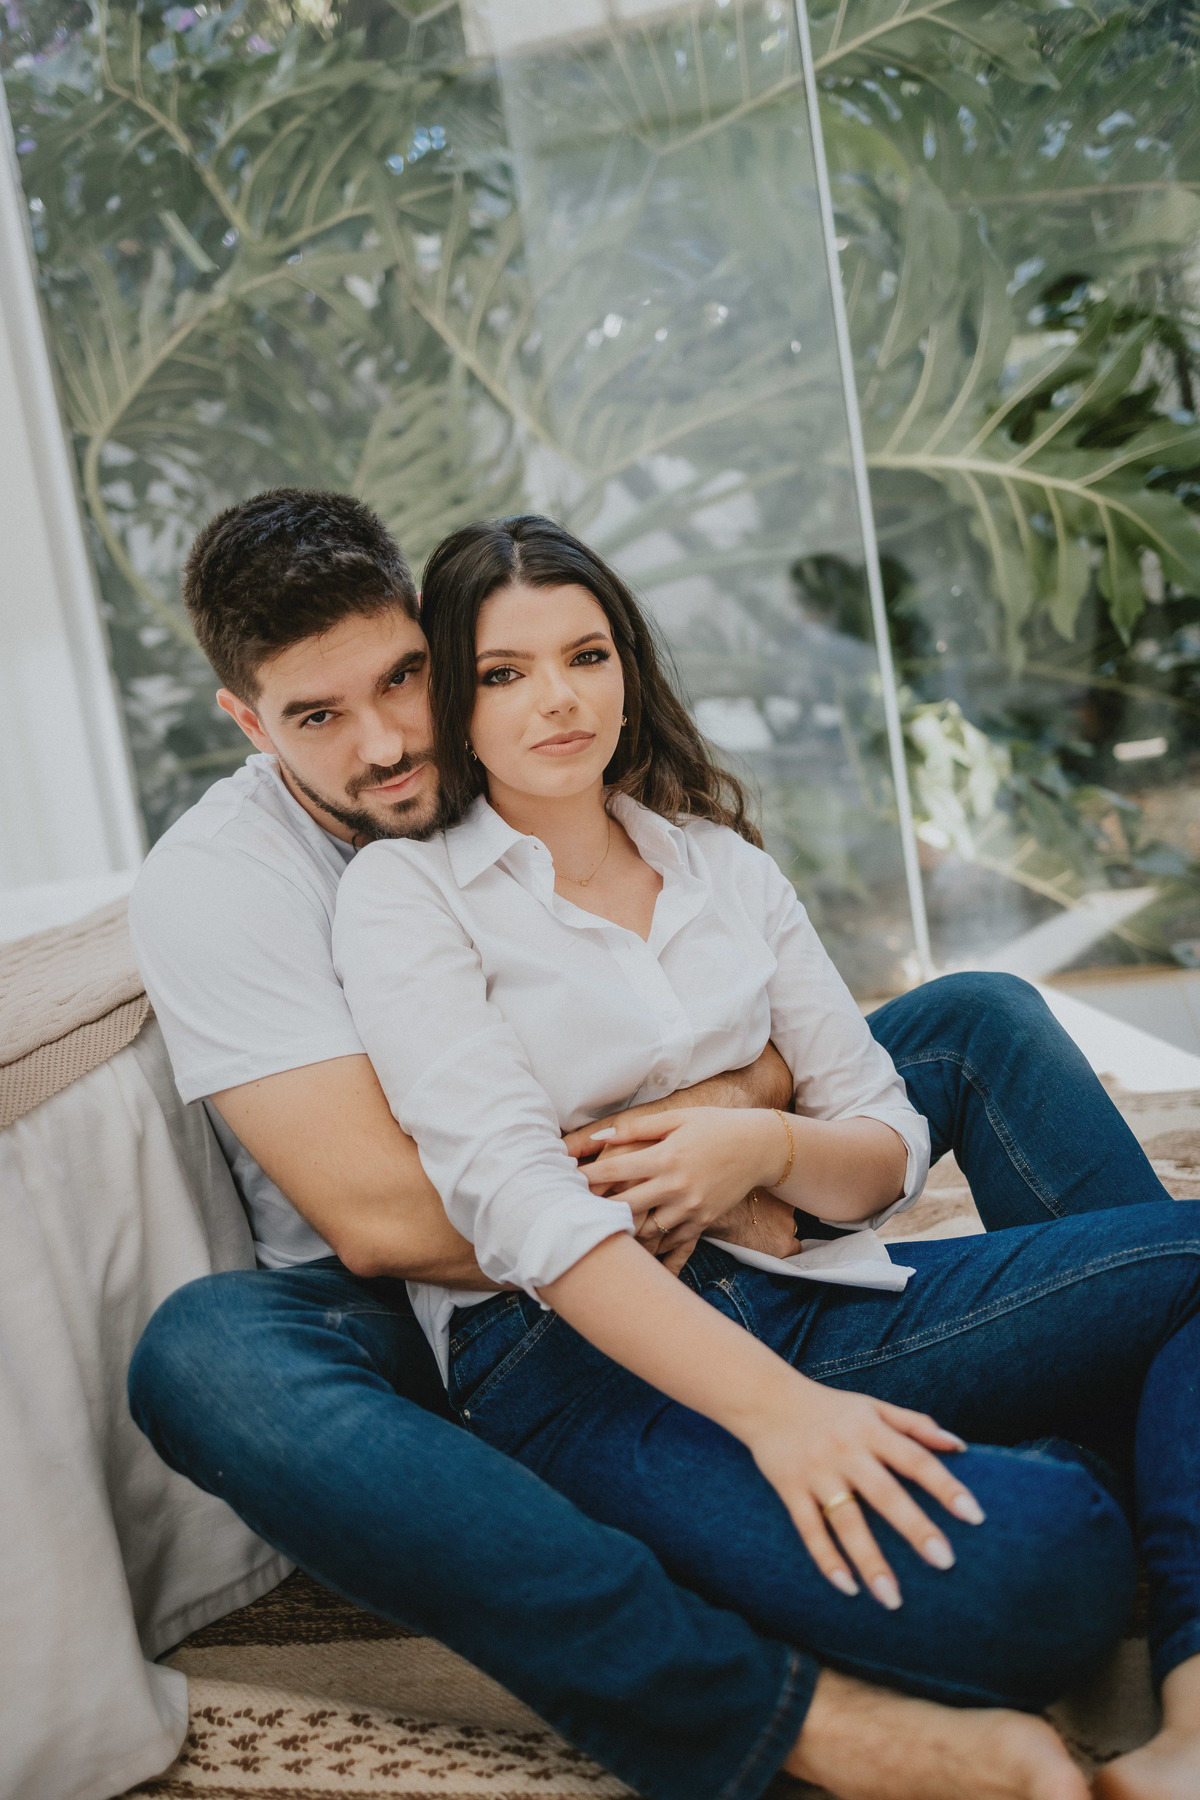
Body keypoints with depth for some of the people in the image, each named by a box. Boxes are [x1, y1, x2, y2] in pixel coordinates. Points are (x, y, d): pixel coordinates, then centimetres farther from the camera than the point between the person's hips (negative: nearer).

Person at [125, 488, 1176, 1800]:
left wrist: (724, 1113, -25)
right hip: (433, 1319, -4)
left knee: (980, 1020, -1)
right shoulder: (211, 882, -15)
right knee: (202, 1356, -40)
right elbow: (377, 1219, -24)